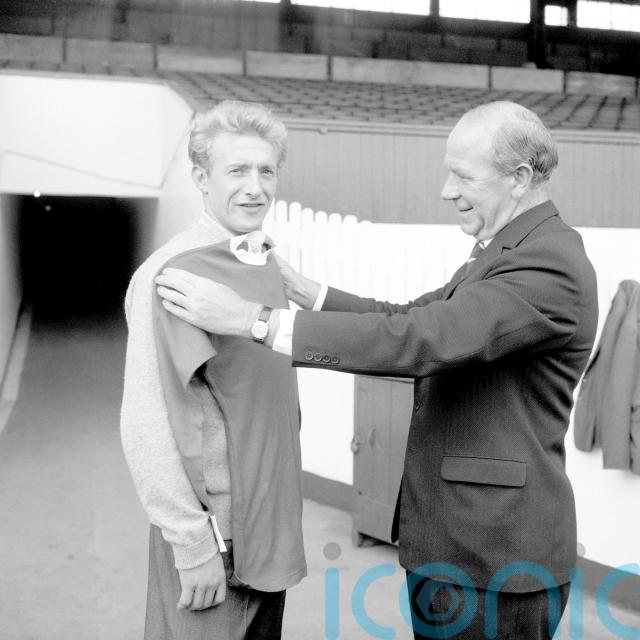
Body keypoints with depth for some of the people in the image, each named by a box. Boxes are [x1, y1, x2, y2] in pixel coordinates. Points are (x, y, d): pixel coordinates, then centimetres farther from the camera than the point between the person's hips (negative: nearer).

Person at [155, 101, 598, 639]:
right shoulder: (508, 252, 12)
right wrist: (304, 291, 7)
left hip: (494, 554, -9)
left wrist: (253, 319, -31)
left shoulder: (551, 263, -21)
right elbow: (411, 317, 16)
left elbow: (420, 340, -31)